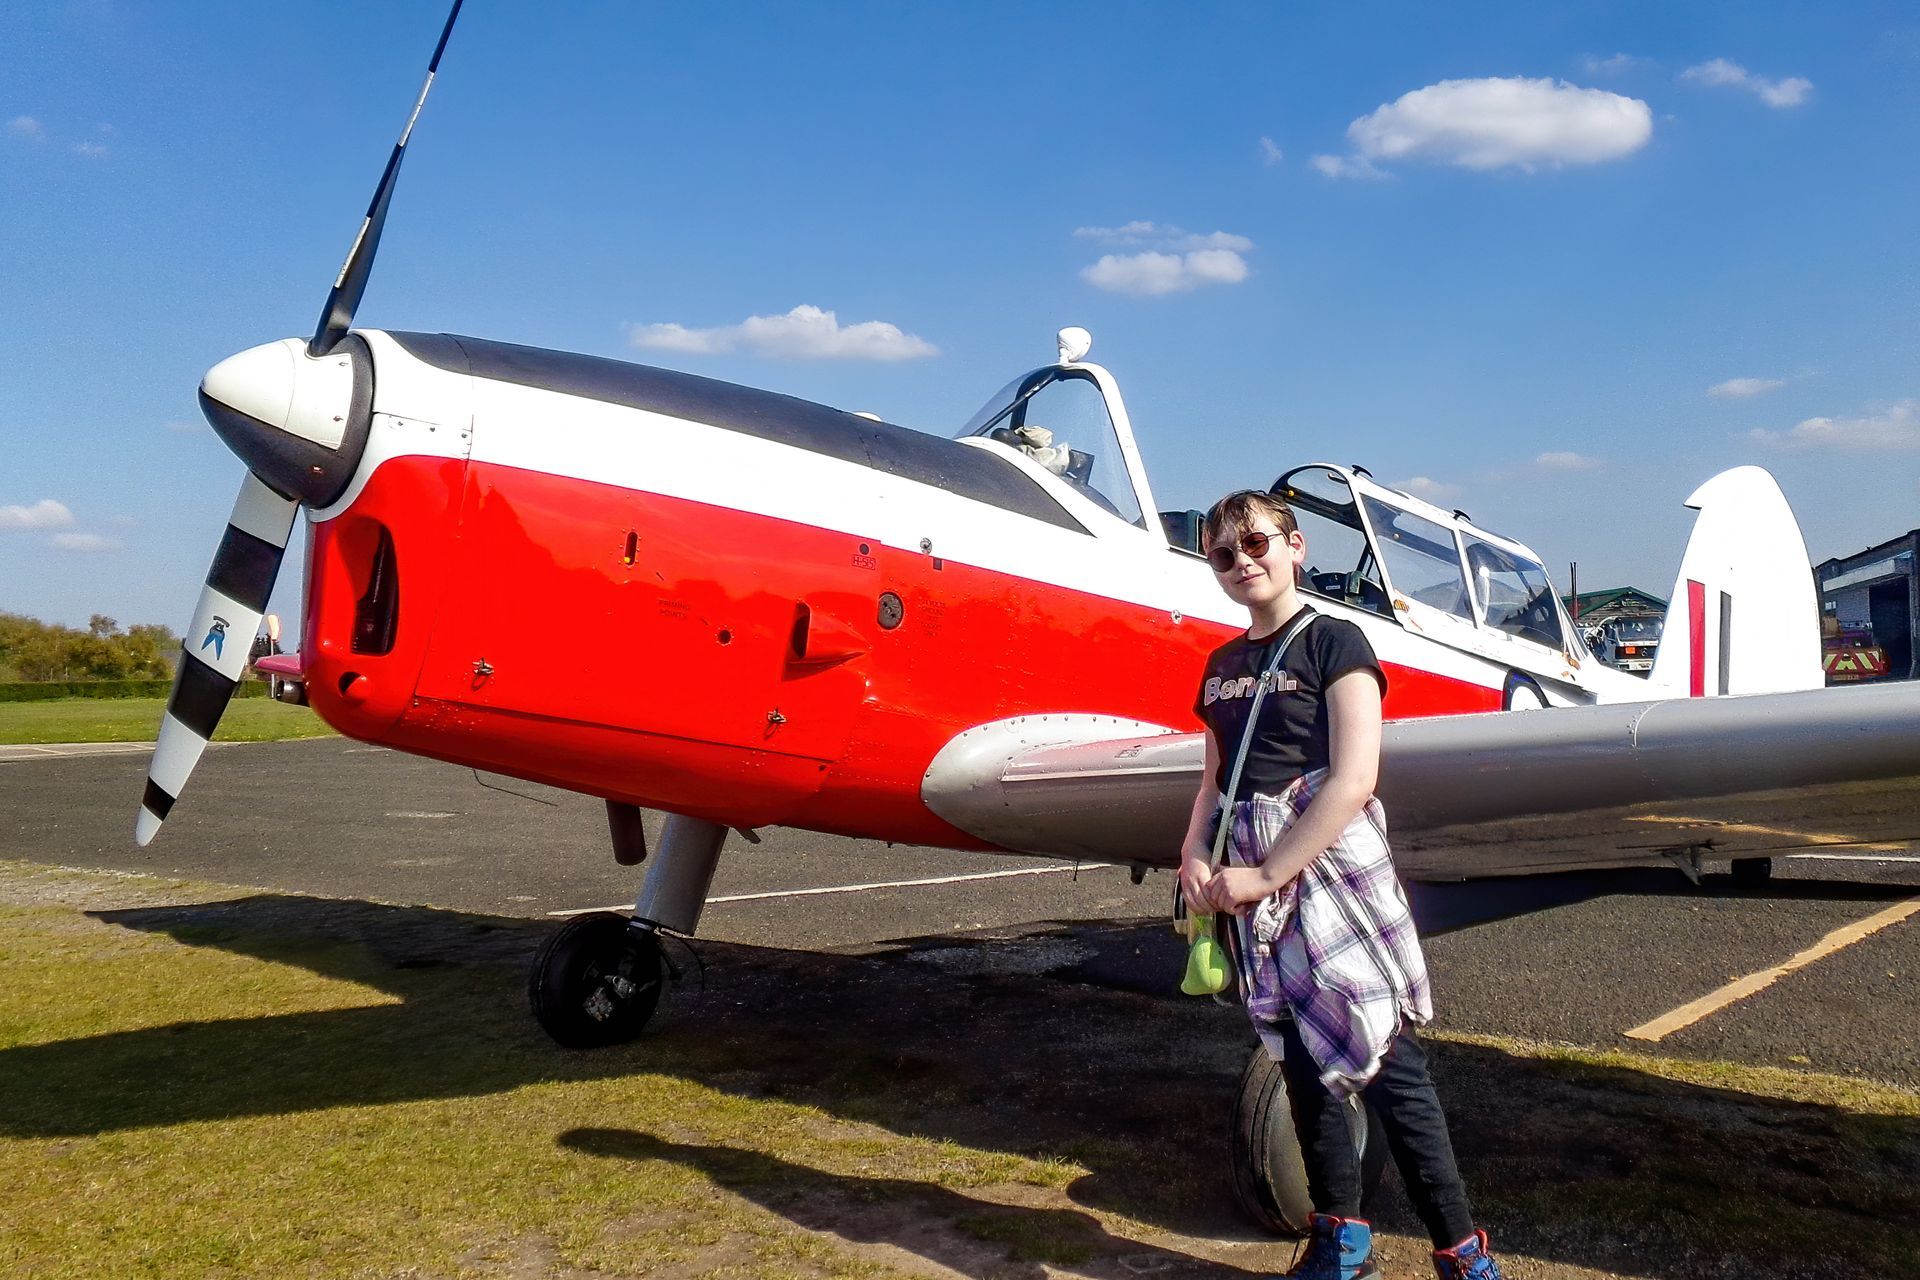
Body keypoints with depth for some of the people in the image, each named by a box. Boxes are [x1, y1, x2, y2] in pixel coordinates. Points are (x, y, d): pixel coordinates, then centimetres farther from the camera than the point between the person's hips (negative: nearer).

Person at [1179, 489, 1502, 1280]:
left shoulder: (1334, 642, -5)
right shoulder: (1222, 667, 14)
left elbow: (1353, 780, -14)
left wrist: (1265, 874, -16)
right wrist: (1194, 857, -2)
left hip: (1330, 864, -6)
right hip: (1250, 878, 6)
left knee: (1386, 1061, -4)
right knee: (1298, 1057, 13)